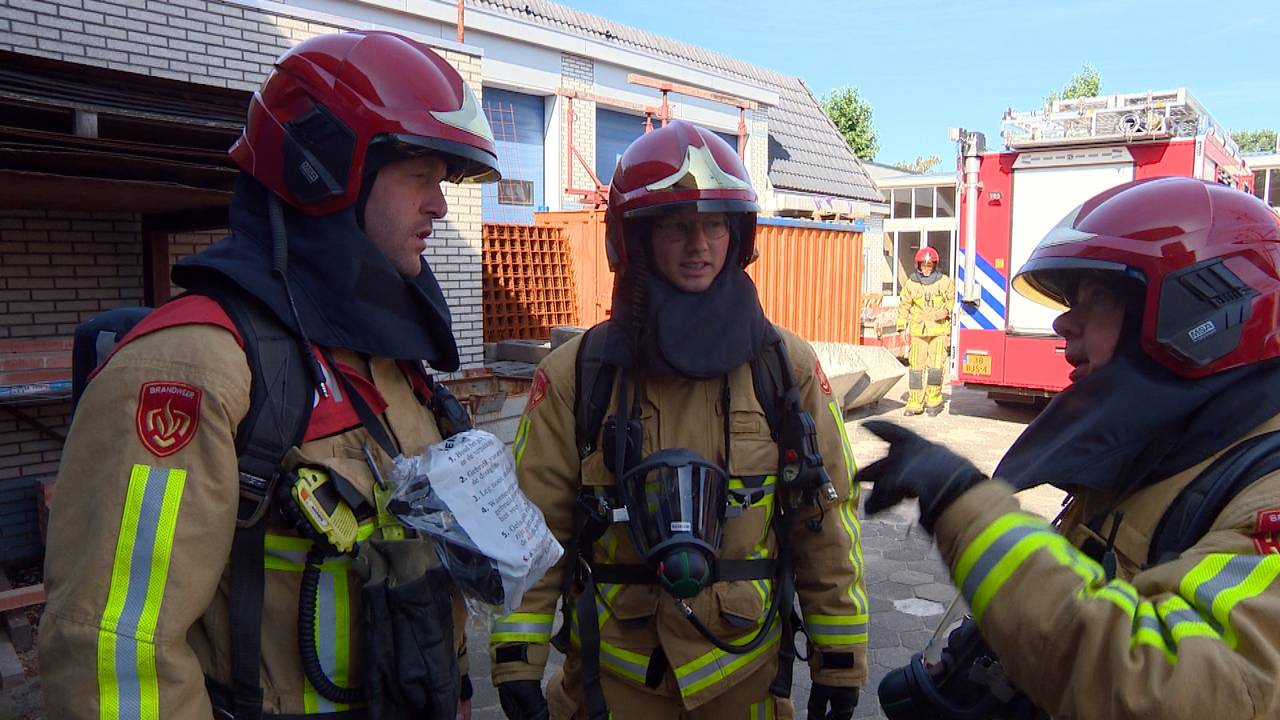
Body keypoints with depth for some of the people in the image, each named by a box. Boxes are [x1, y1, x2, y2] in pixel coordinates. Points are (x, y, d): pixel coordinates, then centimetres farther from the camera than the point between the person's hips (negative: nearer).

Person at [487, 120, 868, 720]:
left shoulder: (787, 368, -4)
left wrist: (840, 658, 2)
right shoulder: (574, 376, -8)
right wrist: (516, 660, -8)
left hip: (744, 672, 1)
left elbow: (827, 520, 0)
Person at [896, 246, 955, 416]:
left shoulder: (945, 282, 3)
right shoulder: (910, 284, 6)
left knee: (935, 366, -5)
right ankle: (915, 403, 9)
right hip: (918, 331, 1)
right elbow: (904, 306, 12)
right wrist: (901, 327, 6)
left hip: (939, 331, -1)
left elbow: (952, 301, 15)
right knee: (916, 367, 2)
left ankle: (934, 401, 11)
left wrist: (947, 311, -5)